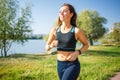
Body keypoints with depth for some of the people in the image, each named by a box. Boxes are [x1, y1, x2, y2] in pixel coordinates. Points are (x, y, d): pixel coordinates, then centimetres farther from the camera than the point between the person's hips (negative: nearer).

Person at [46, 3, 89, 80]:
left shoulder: (77, 31, -12)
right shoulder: (55, 30, -2)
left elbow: (86, 45, 4)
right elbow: (47, 47, 8)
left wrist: (77, 53, -14)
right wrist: (51, 45, -15)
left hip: (72, 65, -5)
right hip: (60, 65, 5)